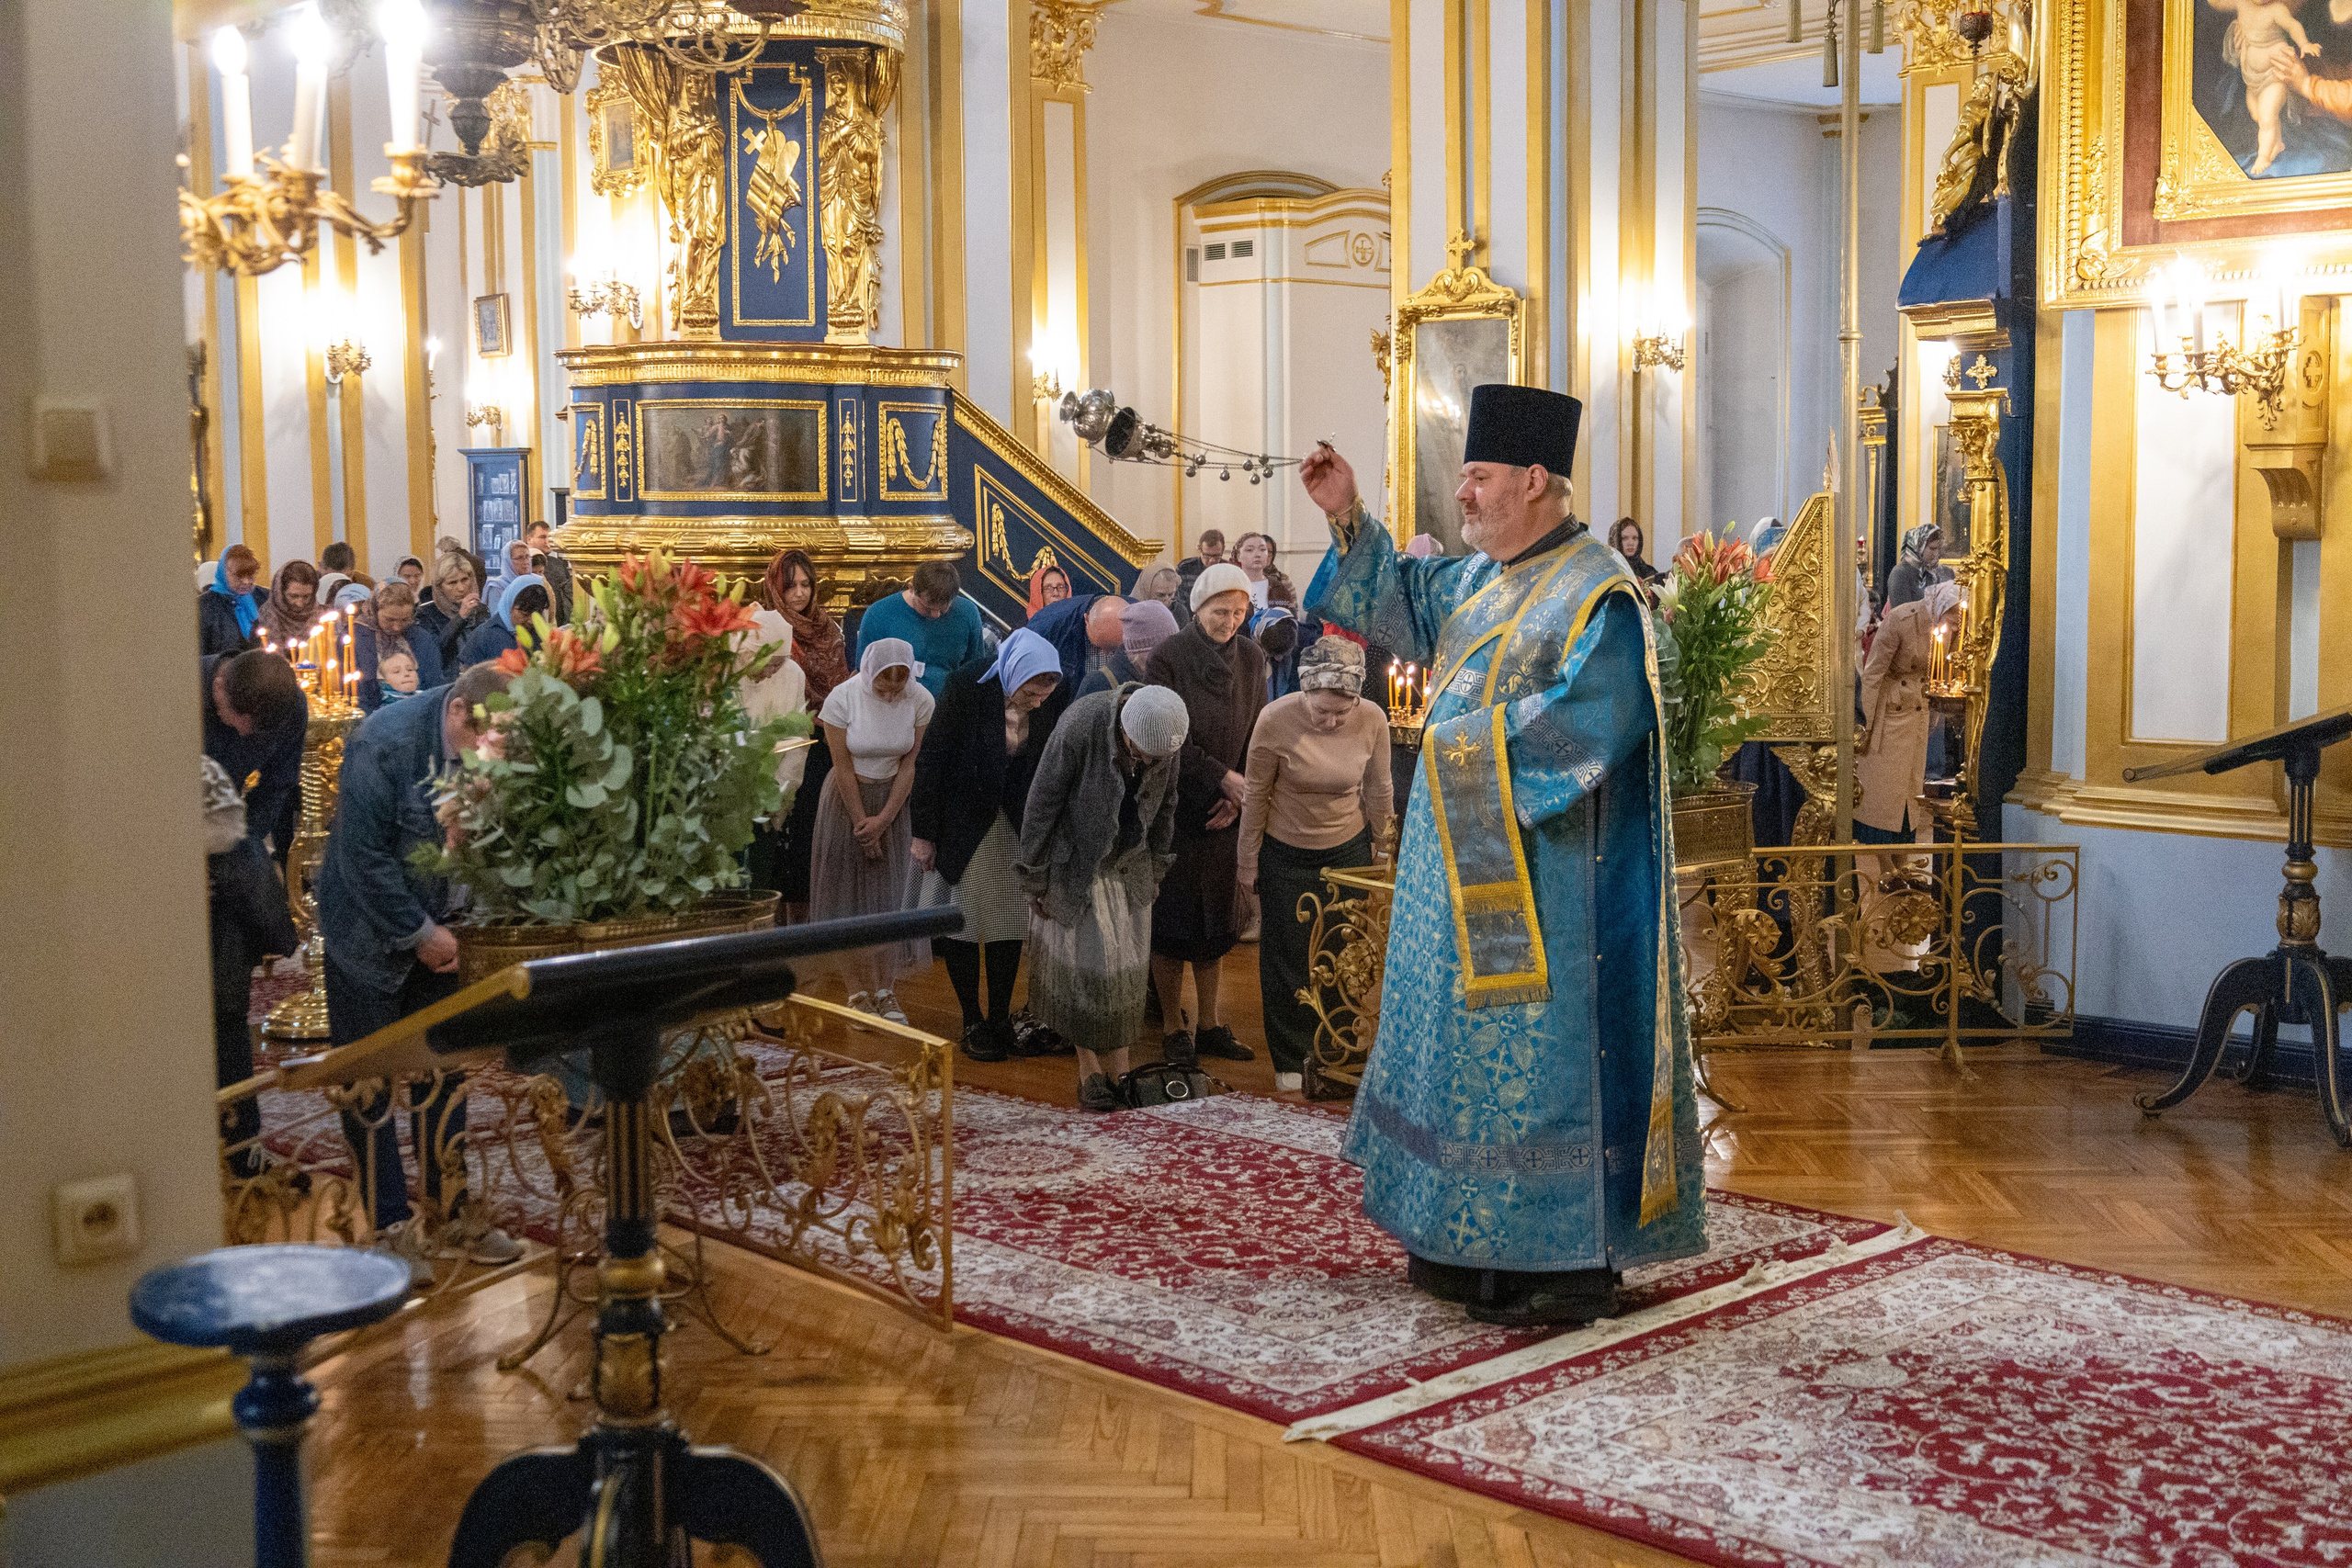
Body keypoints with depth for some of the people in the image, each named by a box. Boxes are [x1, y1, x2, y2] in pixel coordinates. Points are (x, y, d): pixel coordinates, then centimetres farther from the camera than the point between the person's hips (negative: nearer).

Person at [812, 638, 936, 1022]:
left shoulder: (920, 700, -11)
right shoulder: (843, 698, -17)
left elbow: (908, 766, -6)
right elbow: (844, 769, -13)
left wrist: (883, 820, -12)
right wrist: (863, 823, -11)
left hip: (894, 802, 2)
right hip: (848, 801, -2)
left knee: (890, 896, 0)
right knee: (848, 893, 0)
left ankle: (886, 990, 10)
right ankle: (858, 992, 8)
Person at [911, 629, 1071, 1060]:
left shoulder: (1056, 695, -14)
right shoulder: (967, 685, -23)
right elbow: (931, 759, -15)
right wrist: (924, 832, -12)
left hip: (1016, 823, 3)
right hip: (963, 821, -3)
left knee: (1009, 920, 7)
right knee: (961, 918, 3)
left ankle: (1000, 1019, 18)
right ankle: (972, 1021, 14)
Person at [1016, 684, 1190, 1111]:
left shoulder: (1166, 733, -14)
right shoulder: (1079, 728, -29)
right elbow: (1042, 805, -19)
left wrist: (1156, 868, 11)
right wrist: (1036, 880, -12)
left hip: (1129, 866, 4)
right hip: (1076, 865, -4)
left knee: (1128, 967, 5)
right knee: (1088, 964, -4)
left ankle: (1118, 1067, 15)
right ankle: (1089, 1069, 10)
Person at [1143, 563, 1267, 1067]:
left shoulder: (1251, 659, 3)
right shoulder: (1169, 657, -11)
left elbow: (1258, 736, 6)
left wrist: (1238, 796, -5)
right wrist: (1222, 777, -19)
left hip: (1225, 813, 4)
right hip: (1175, 805, -4)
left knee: (1214, 917, 11)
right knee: (1172, 917, 4)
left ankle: (1208, 1022, 21)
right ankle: (1174, 1027, 14)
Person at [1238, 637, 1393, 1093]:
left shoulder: (1372, 720, -16)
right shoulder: (1276, 720, -23)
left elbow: (1378, 792, 0)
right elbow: (1256, 794, -10)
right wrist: (1247, 860, -3)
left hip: (1348, 850, 2)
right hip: (1285, 855, -2)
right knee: (1286, 960, 7)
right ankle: (1290, 1064, 22)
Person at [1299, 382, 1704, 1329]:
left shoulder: (1598, 597, -15)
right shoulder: (1479, 582, 12)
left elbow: (1581, 729, -23)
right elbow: (1399, 602, 23)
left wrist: (1464, 741, -14)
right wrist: (1348, 521, 9)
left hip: (1543, 889, -9)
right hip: (1468, 871, 9)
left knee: (1539, 1056, -5)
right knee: (1477, 1050, 14)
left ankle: (1567, 1264, 4)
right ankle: (1476, 1243, 24)